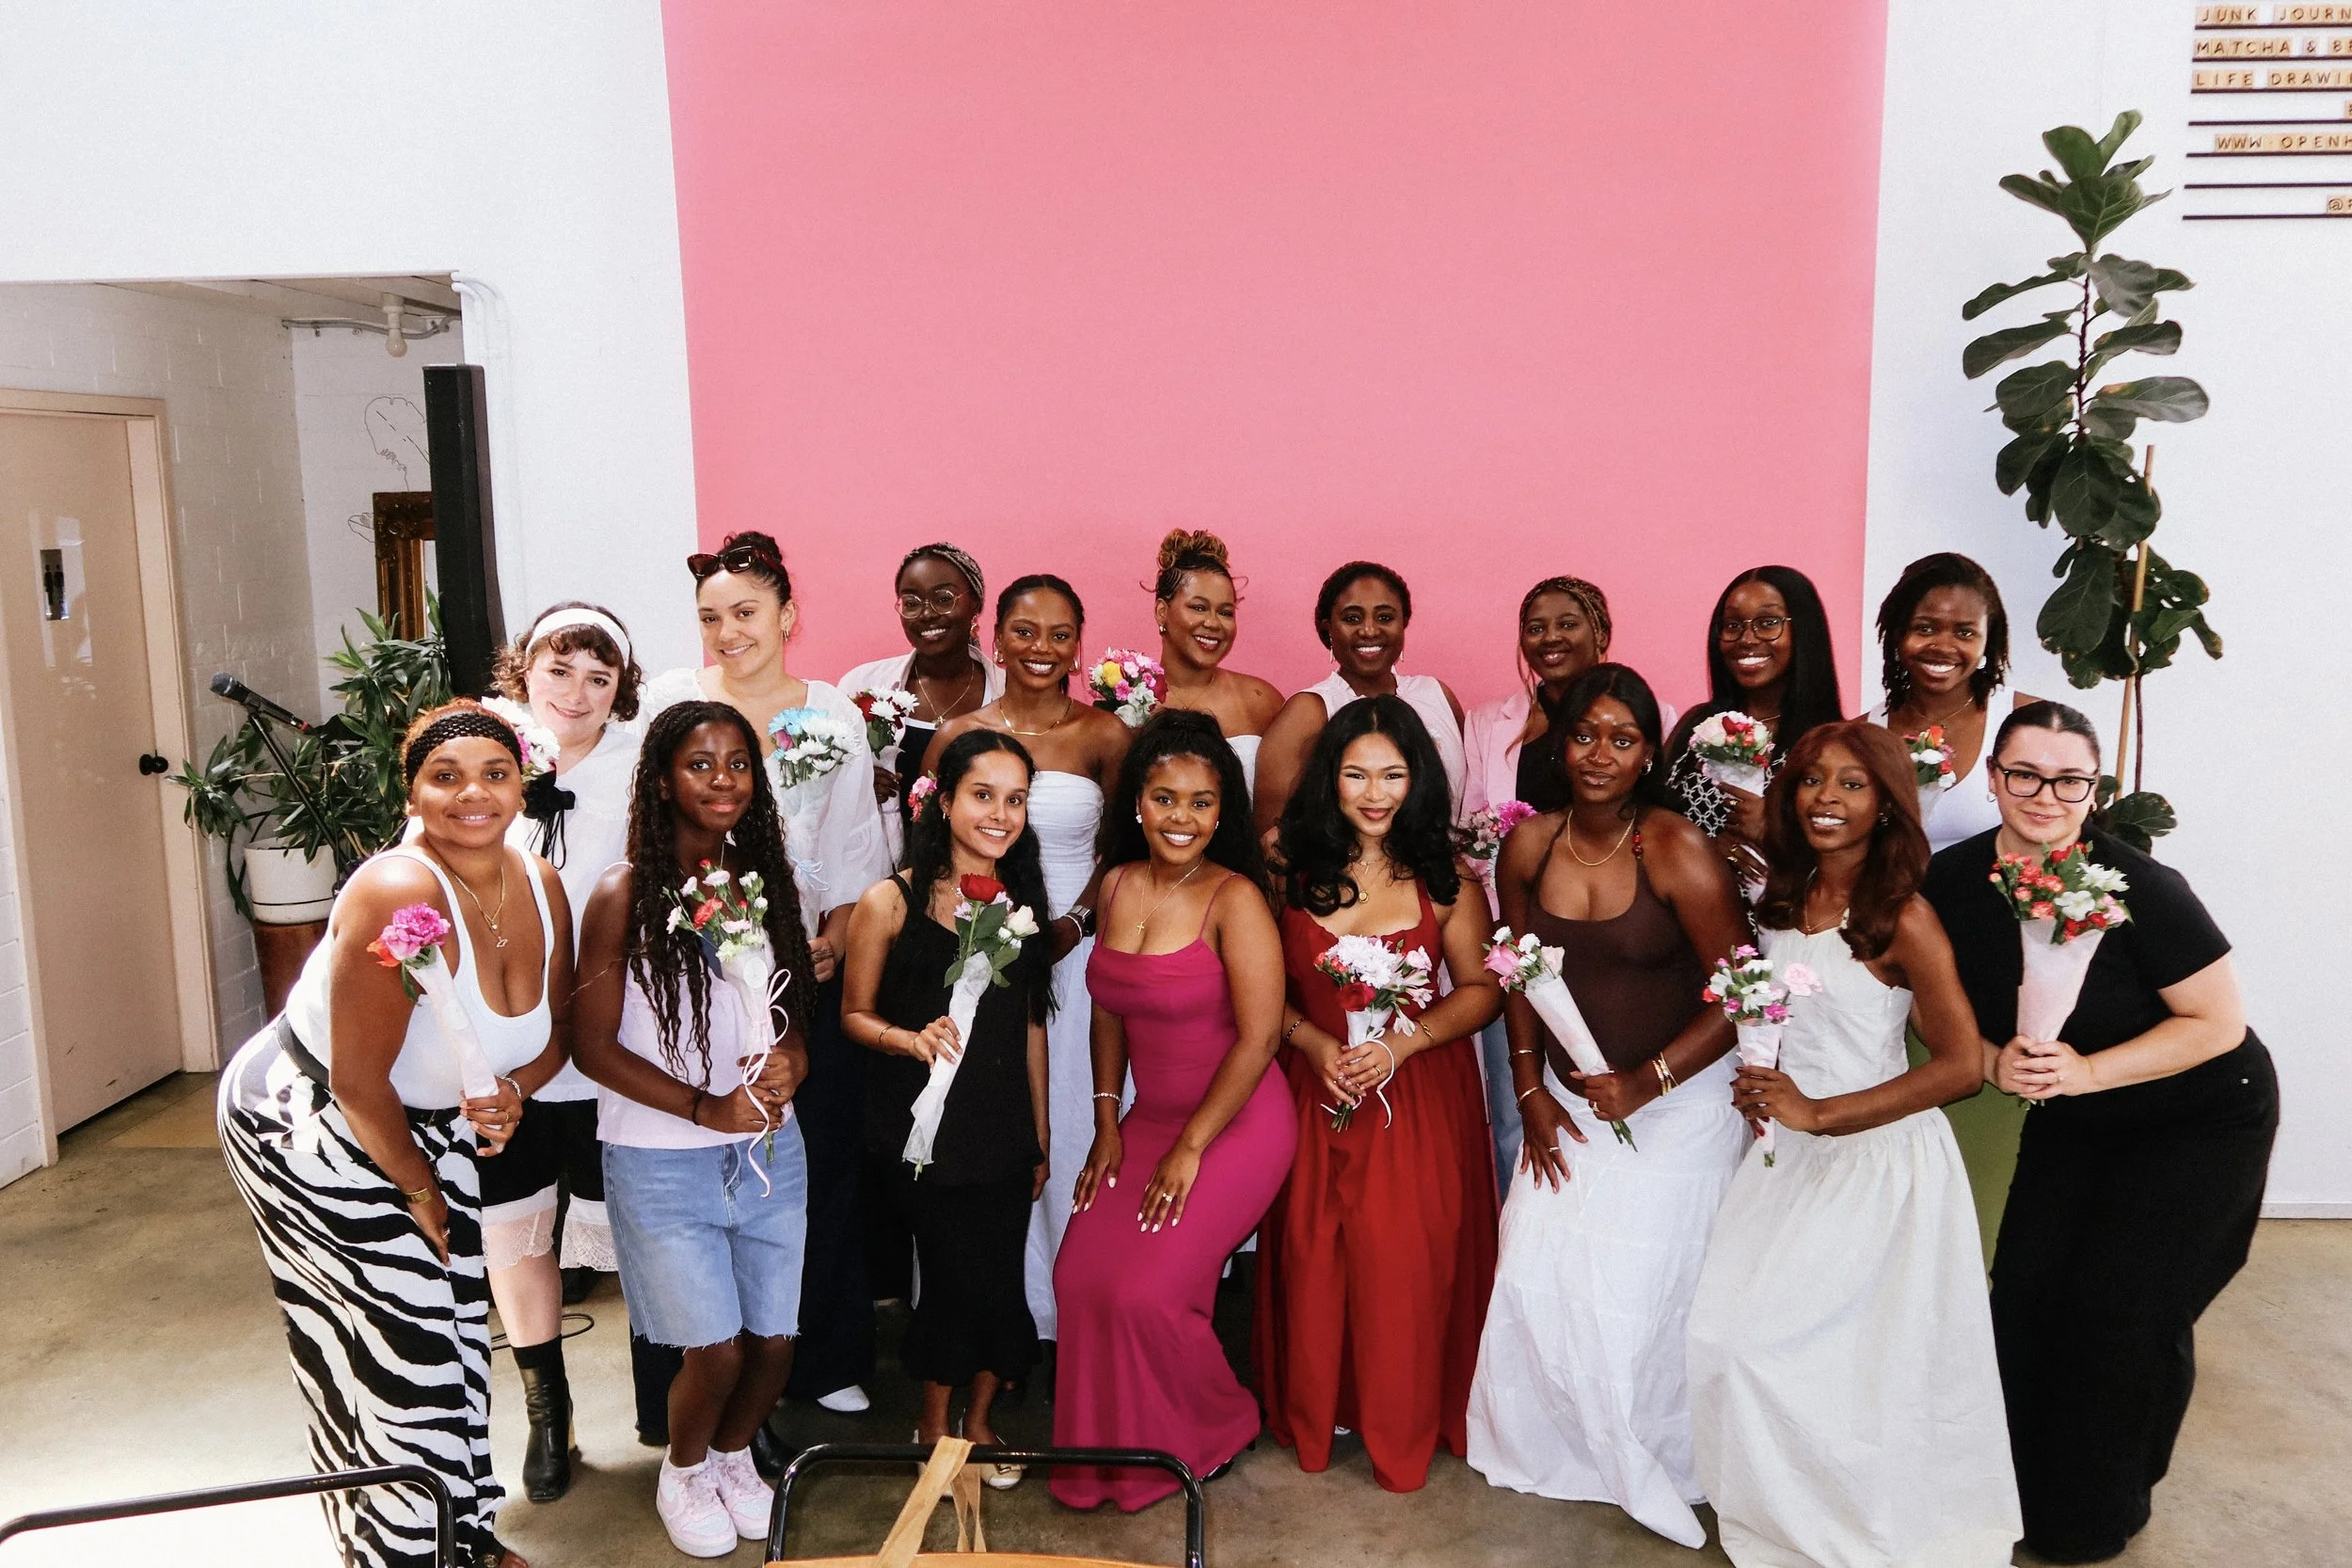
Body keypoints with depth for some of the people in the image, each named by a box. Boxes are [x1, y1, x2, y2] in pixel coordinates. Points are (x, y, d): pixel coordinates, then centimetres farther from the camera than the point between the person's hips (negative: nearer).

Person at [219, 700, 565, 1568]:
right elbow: (358, 1084, -26)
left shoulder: (541, 887, -9)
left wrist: (513, 1091, -17)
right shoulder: (398, 894, -31)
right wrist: (420, 1191, -12)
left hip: (431, 1128, 7)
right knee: (402, 1360, 1)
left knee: (455, 1335, 16)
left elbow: (556, 1025, 5)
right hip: (313, 1132, -7)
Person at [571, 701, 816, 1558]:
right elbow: (596, 1046, -9)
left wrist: (788, 1065, -12)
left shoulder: (768, 882, 4)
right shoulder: (625, 894, -10)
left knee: (774, 1343, 7)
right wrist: (706, 1108, -16)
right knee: (714, 1349, -2)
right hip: (661, 1160, -4)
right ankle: (683, 1471, 31)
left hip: (769, 1151, 4)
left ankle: (733, 1455, 39)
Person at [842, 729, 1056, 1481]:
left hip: (1004, 1130, 4)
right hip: (925, 1133, -4)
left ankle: (978, 1419, 34)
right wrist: (912, 1039, -22)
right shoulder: (891, 902, -8)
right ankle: (934, 1426, 29)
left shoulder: (1022, 900, 6)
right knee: (960, 1281, 1)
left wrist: (1040, 1136, 14)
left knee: (998, 1284, 8)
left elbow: (1030, 1024, 11)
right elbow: (855, 1013, -2)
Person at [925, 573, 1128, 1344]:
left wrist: (1071, 923, -9)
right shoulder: (957, 736, 4)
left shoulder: (1105, 736, 0)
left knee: (1071, 1132, 4)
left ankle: (1072, 1319, 18)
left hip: (1075, 959, -1)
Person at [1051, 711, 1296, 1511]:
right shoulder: (1117, 886, 2)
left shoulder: (1234, 899, -17)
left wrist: (1191, 1148, -14)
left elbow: (1259, 1036, -18)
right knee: (1080, 1278, -2)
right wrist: (1108, 1124, 8)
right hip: (1148, 1120, 6)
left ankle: (1213, 1435, 18)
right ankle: (1114, 1445, 22)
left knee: (1146, 1293, -11)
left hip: (1234, 1126, -6)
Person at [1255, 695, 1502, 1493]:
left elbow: (1483, 988, -1)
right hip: (1317, 1093, 1)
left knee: (1409, 1261, -3)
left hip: (1420, 1096, -1)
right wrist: (1313, 1040, -12)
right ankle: (1312, 1421, 26)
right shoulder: (1292, 872, 0)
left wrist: (1403, 1042, -14)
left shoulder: (1442, 878, -2)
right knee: (1312, 1256, 4)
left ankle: (1404, 1431, 18)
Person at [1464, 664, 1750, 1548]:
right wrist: (1531, 1093, 3)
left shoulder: (1677, 849, -18)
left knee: (1641, 1285, -2)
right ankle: (1555, 1445, 27)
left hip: (1677, 1099, -4)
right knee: (1537, 1272, 1)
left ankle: (1651, 1463, 25)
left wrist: (1648, 1084, -20)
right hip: (1571, 1099, 4)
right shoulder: (1528, 847, -3)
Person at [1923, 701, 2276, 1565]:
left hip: (2202, 1120, -4)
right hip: (2075, 1124, 4)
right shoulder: (1953, 882, -15)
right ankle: (2017, 1482, 22)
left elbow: (2219, 1024, -21)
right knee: (2026, 1290, -1)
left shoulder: (2139, 889, -28)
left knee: (2123, 1308, -5)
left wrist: (2084, 1071, -30)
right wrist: (1996, 1061, -22)